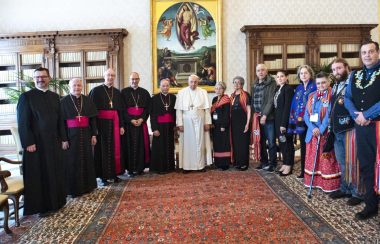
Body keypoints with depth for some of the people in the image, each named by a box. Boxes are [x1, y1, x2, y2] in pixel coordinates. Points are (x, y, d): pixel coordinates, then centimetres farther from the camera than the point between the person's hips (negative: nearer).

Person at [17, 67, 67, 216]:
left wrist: (63, 138, 8)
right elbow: (22, 122, -10)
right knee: (38, 175, 4)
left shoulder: (54, 97, 11)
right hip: (36, 142, -5)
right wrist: (28, 143, -16)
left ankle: (55, 201, 27)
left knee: (55, 172, 12)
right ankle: (40, 206, 16)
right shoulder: (26, 97, -6)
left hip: (53, 141, 6)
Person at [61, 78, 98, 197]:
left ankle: (87, 185, 22)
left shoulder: (87, 100, 6)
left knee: (86, 159, 9)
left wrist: (94, 134, 1)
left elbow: (93, 118, 7)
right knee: (72, 161, 2)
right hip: (71, 135, -3)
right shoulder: (64, 101, -3)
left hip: (85, 134, 3)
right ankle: (74, 188, 13)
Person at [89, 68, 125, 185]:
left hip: (114, 124, 4)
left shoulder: (117, 92, 12)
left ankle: (114, 173, 18)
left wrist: (121, 125, 7)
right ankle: (103, 176, 10)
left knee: (115, 148, 7)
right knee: (102, 149, 2)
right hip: (101, 123, -4)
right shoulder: (96, 90, -2)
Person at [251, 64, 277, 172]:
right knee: (261, 141, 12)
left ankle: (272, 163, 10)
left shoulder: (271, 83, -4)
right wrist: (254, 113, 2)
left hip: (268, 118, -5)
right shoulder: (255, 85, 15)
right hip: (257, 118, 6)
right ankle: (263, 162, 23)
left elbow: (271, 100, -12)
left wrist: (265, 115, -17)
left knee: (271, 142, -1)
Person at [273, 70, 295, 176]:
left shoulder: (288, 89, -11)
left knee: (287, 143, 0)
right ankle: (285, 163, 23)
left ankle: (289, 166, 9)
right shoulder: (278, 89, 14)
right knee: (282, 143, 13)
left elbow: (287, 107, -17)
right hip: (278, 119, 8)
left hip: (285, 120, -8)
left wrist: (284, 123, -20)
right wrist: (278, 122, 8)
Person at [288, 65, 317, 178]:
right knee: (303, 145, 11)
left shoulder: (314, 87, -3)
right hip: (299, 121, 6)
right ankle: (303, 170, 19)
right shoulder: (298, 88, 15)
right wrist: (293, 119, 7)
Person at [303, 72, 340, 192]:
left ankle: (329, 185, 7)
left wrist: (321, 130, -18)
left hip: (326, 133, -5)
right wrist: (313, 128, -11)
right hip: (312, 132, 6)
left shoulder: (332, 96, -6)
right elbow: (306, 115, 4)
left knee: (327, 160, -2)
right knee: (313, 159, 11)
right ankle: (314, 181, 22)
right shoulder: (312, 96, 11)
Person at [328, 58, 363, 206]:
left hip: (350, 130, -8)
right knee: (342, 163, 15)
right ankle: (345, 189, 27)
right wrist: (331, 128, 22)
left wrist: (349, 119, -18)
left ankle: (357, 193, 10)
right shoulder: (335, 87, 18)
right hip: (337, 132, 8)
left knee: (352, 162, -2)